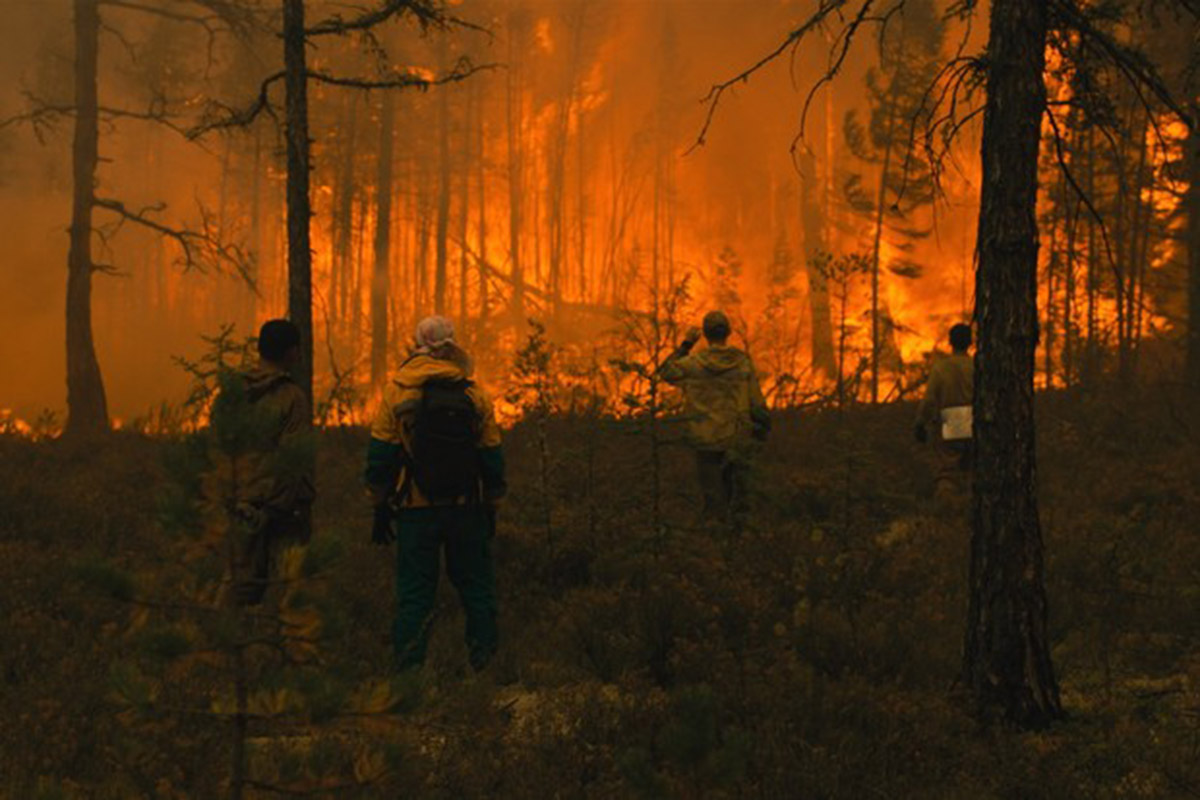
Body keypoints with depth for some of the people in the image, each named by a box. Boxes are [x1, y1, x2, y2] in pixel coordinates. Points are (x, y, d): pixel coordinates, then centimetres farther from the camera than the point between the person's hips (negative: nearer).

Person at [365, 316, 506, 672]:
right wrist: (491, 508, 15)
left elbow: (380, 455, -1)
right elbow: (491, 456, 6)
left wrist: (381, 507, 6)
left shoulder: (396, 391, -2)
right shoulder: (474, 393, 1)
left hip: (416, 509, -1)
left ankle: (409, 669, -1)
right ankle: (485, 661, 13)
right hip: (466, 508, 1)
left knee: (414, 593, 2)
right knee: (475, 586, 12)